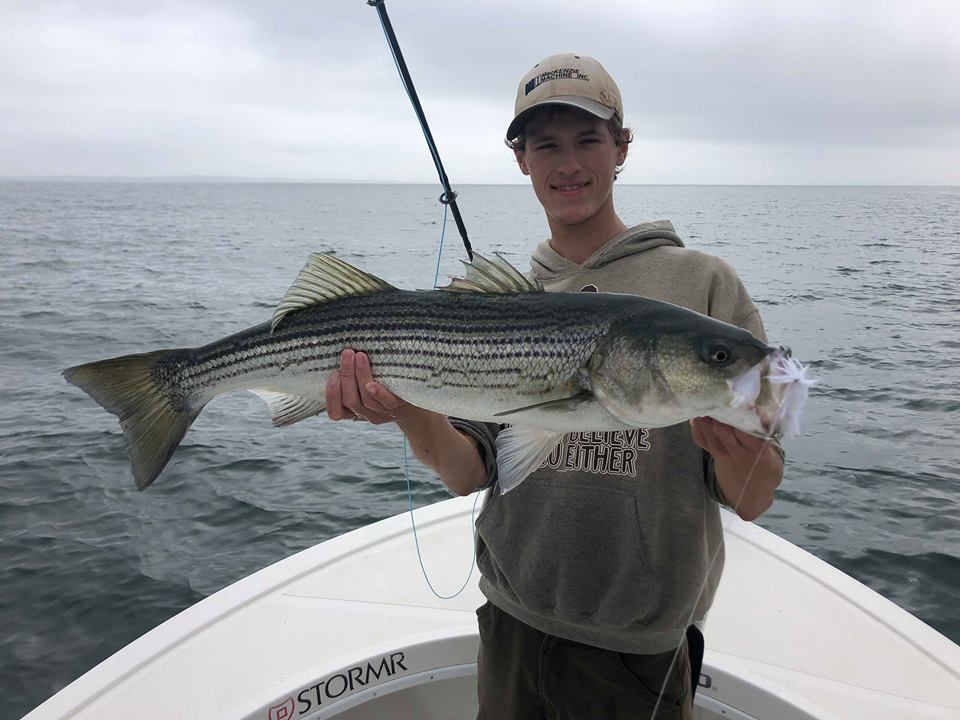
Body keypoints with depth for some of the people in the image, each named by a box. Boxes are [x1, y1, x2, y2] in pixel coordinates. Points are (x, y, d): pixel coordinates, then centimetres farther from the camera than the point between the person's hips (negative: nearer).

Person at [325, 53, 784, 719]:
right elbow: (469, 473, -3)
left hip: (638, 648, -2)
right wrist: (410, 411, -22)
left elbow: (752, 502, -10)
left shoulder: (702, 284, -10)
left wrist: (737, 447, -31)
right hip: (513, 624, 3)